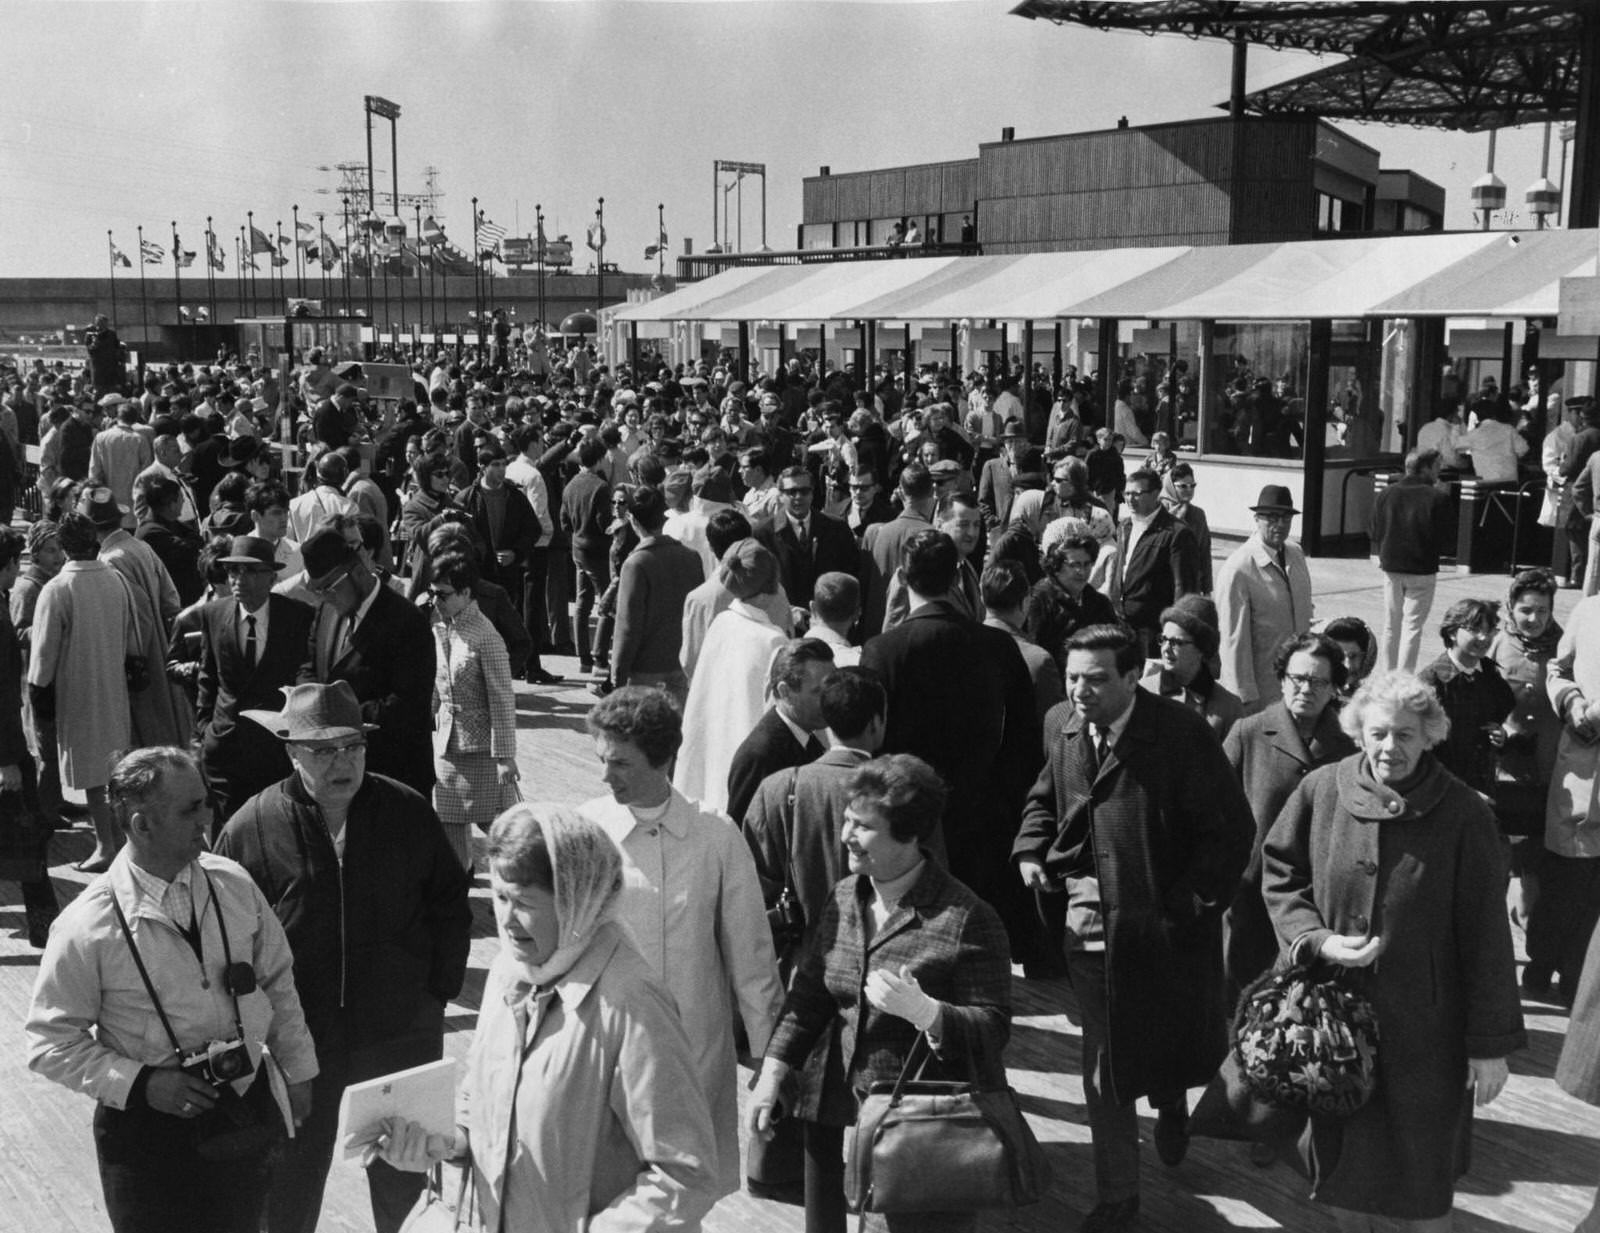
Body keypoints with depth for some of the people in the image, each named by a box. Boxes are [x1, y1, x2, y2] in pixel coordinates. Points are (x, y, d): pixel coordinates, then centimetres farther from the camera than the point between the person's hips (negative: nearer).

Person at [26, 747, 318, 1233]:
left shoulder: (235, 885, -5)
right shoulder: (87, 927, -17)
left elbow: (277, 981, 7)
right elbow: (51, 1043, -9)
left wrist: (298, 1071, 9)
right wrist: (140, 1083, -19)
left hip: (247, 1109, 4)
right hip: (147, 1128, -4)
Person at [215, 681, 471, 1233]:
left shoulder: (410, 813, -4)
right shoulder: (251, 829, -9)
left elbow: (451, 907, 5)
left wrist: (438, 992, 0)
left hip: (402, 1037, 1)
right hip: (296, 1041, -1)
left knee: (406, 1186, 16)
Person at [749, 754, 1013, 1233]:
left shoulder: (967, 919, -14)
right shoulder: (844, 897, 7)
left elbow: (993, 1028, -13)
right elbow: (810, 993, 12)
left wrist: (922, 1011, -28)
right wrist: (773, 1072, 4)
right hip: (835, 1112, 6)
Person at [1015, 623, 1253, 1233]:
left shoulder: (1179, 732, -17)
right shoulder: (1061, 724, -1)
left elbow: (1230, 828, -13)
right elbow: (1045, 797, 17)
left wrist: (1190, 903, -17)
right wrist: (1030, 850, 0)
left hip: (1162, 926, -3)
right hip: (1089, 926, 4)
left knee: (1170, 1047, 17)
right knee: (1103, 1065, 10)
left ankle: (1170, 1101, 54)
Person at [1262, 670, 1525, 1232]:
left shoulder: (1464, 814, -14)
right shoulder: (1320, 791, -7)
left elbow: (1485, 935, -10)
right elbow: (1279, 878, 5)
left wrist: (1491, 1042, -7)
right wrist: (1317, 939, -12)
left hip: (1424, 1027, -2)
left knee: (1421, 1165, 10)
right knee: (1340, 1151, 17)